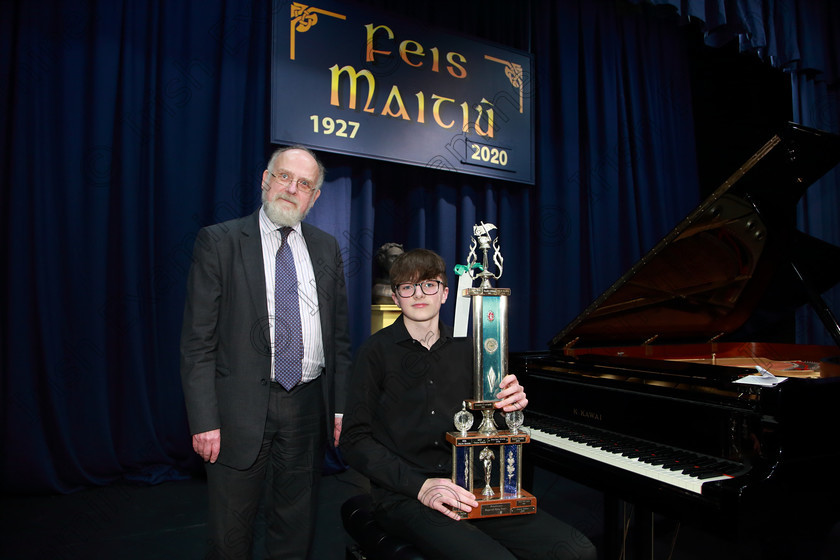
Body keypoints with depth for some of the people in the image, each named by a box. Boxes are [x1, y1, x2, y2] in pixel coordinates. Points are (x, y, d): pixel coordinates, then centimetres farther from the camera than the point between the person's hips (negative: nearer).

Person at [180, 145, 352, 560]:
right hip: (242, 406, -3)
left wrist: (342, 406, 4)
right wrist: (204, 420, -12)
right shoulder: (219, 241, -3)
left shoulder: (326, 248, 8)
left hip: (308, 405, 3)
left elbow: (339, 335, 9)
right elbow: (198, 341, -6)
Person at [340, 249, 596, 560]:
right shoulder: (377, 350, -2)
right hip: (404, 496, -4)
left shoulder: (464, 347, 10)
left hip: (467, 488, 5)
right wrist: (420, 485, -17)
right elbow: (354, 441, -6)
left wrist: (510, 404, -8)